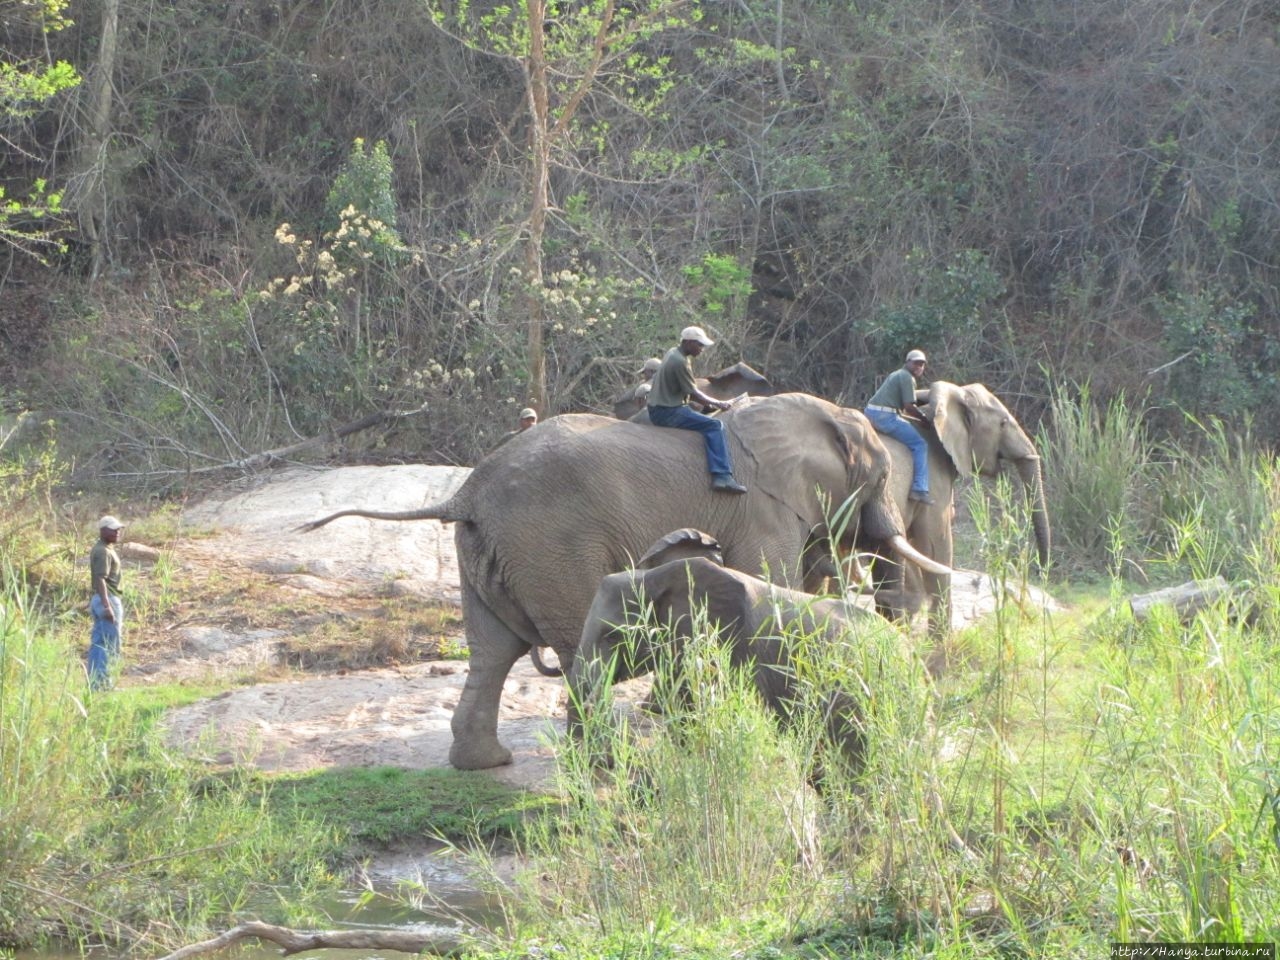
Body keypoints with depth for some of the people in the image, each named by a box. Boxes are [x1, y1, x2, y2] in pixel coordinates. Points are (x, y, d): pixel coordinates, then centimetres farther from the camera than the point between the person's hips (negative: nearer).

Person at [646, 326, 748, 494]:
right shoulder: (681, 362, -18)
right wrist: (718, 403, 0)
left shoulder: (672, 353, 13)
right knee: (715, 426, -17)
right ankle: (722, 476, -26)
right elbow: (694, 393, -13)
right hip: (668, 413, -10)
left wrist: (708, 403, 14)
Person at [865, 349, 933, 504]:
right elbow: (909, 407, -14)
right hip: (886, 416, -10)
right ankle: (919, 490, -14)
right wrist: (924, 417, 1)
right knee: (920, 445, -6)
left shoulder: (896, 375, 24)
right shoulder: (907, 378, -7)